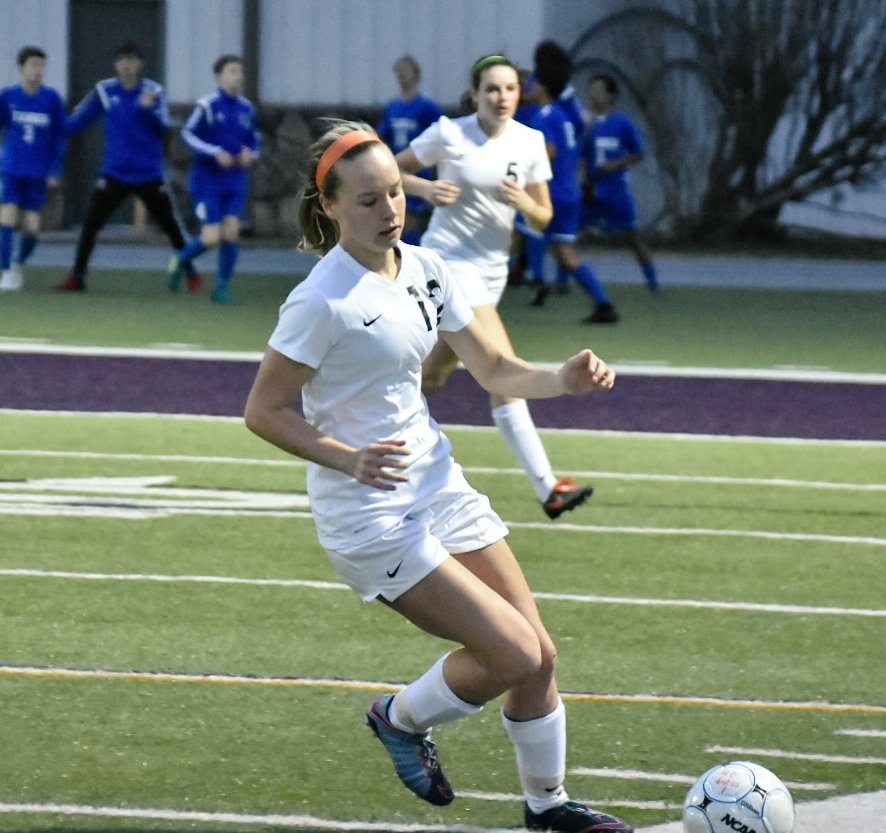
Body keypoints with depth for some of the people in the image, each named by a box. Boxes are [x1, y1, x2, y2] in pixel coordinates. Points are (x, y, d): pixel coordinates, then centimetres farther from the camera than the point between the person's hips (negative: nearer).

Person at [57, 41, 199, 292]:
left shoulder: (153, 92, -4)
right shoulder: (104, 91, 0)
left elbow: (163, 127, -14)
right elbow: (79, 119, 6)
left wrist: (149, 108, -32)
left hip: (148, 174, -1)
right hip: (114, 173, 1)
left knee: (170, 225, 5)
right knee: (91, 223, -8)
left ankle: (190, 273, 22)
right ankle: (77, 276, 1)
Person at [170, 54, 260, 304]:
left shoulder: (246, 109, 7)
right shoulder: (208, 105, -10)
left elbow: (253, 140, 18)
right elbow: (188, 134, -12)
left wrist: (250, 153, -5)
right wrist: (216, 153, -22)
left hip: (235, 182, 5)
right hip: (207, 182, -5)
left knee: (231, 232, -8)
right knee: (212, 238, -11)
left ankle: (221, 288, 5)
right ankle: (180, 260, 19)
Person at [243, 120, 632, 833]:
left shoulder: (425, 269, 2)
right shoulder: (322, 303, -20)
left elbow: (494, 370, 10)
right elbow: (263, 410, -15)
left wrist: (563, 379, -10)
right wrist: (348, 458, -28)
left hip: (436, 485, 7)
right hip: (369, 516, -7)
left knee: (539, 655, 6)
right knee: (514, 654, -12)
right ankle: (403, 719, 16)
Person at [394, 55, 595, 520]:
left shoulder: (529, 142, 4)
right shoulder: (449, 134, -9)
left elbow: (543, 218, 7)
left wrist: (524, 202, -15)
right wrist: (425, 188, -16)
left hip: (493, 267, 6)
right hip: (450, 258, -6)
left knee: (432, 376, 15)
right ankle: (547, 489, -22)